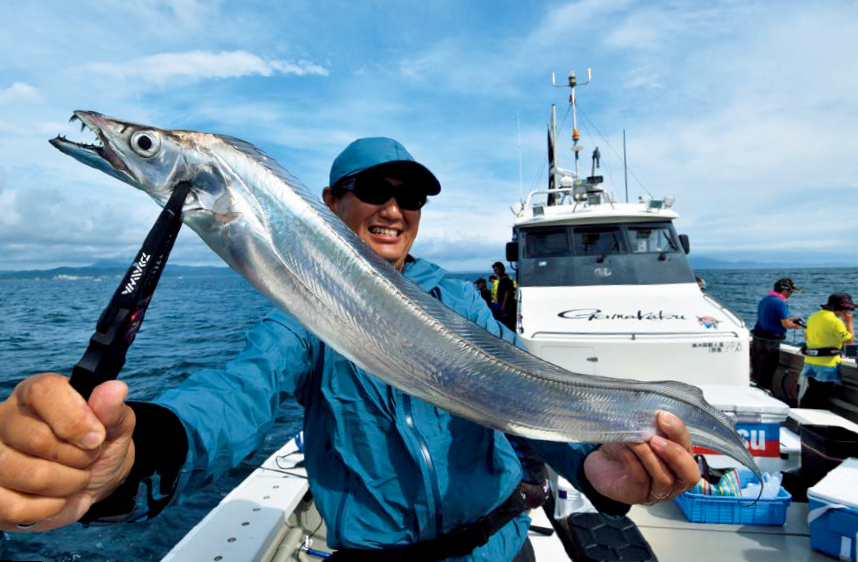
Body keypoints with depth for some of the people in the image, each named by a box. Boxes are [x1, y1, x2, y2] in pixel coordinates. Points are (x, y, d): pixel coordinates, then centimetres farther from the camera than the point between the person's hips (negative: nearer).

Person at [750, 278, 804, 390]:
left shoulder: (764, 300, 13)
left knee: (755, 373, 16)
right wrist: (796, 325, 3)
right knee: (765, 375, 1)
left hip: (756, 339, 8)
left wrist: (790, 319, 21)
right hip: (770, 343, -8)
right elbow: (786, 325, -18)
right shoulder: (780, 303, -15)